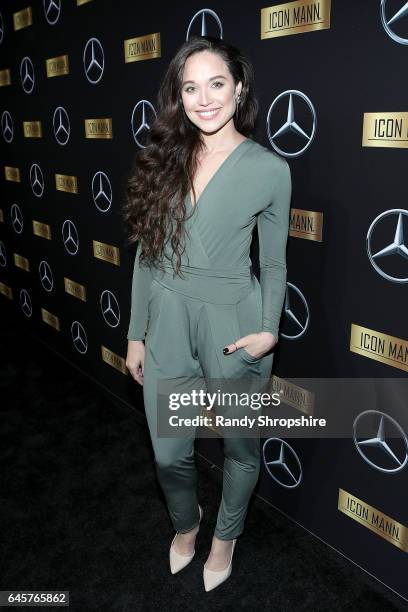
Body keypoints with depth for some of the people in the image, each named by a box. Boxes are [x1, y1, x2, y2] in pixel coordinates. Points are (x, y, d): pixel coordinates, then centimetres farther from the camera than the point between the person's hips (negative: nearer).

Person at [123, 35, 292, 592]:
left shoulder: (270, 169, -6)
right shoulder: (164, 158, 1)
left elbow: (273, 263, 2)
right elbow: (147, 253, 5)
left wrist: (268, 330, -12)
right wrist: (136, 333, 7)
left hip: (233, 323, -2)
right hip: (168, 321, 3)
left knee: (240, 446, 16)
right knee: (169, 453, 14)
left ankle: (225, 534, 47)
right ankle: (185, 523, 48)